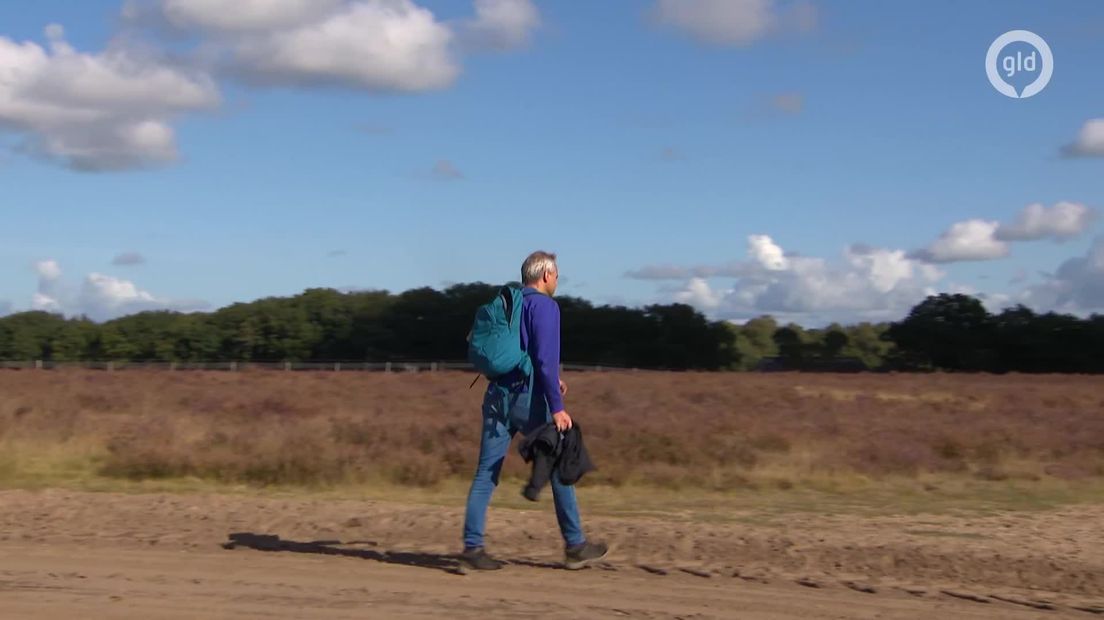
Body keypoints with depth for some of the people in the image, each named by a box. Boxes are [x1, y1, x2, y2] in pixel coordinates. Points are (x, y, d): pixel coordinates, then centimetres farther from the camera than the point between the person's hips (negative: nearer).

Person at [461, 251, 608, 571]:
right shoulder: (544, 305, -7)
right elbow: (545, 358, -17)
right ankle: (575, 545, 13)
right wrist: (557, 406, -19)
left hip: (497, 394, 7)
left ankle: (472, 546, -4)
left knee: (486, 473, 2)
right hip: (528, 396, -7)